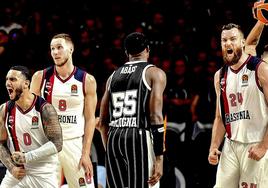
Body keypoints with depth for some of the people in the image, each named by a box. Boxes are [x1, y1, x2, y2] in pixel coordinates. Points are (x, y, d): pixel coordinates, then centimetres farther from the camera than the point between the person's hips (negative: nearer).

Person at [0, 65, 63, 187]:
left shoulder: (44, 109, -11)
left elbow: (56, 144, -14)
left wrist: (27, 157, -20)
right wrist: (11, 167, -9)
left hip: (44, 175, -3)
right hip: (17, 173, 3)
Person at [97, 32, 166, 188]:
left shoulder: (113, 76, 18)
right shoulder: (154, 73, 2)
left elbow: (103, 123, 18)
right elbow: (156, 117, -9)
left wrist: (110, 150, 26)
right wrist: (159, 158, -11)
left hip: (114, 140, 5)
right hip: (140, 139, -5)